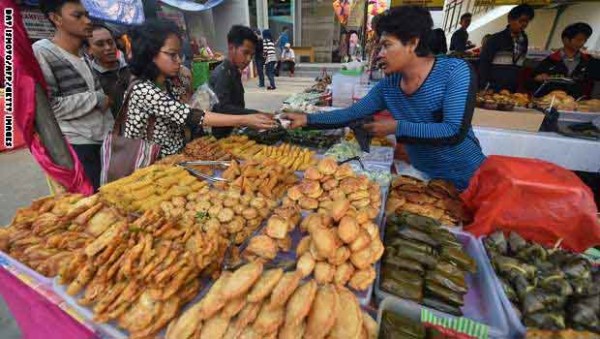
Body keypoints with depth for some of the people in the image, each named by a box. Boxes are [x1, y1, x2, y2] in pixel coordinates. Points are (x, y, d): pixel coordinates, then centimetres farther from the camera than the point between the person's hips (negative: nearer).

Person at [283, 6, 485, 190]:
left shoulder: (454, 71, -18)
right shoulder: (388, 86, -5)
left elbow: (455, 132, -26)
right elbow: (351, 115, -6)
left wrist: (396, 127, -25)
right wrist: (306, 119, -13)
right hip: (424, 177, 4)